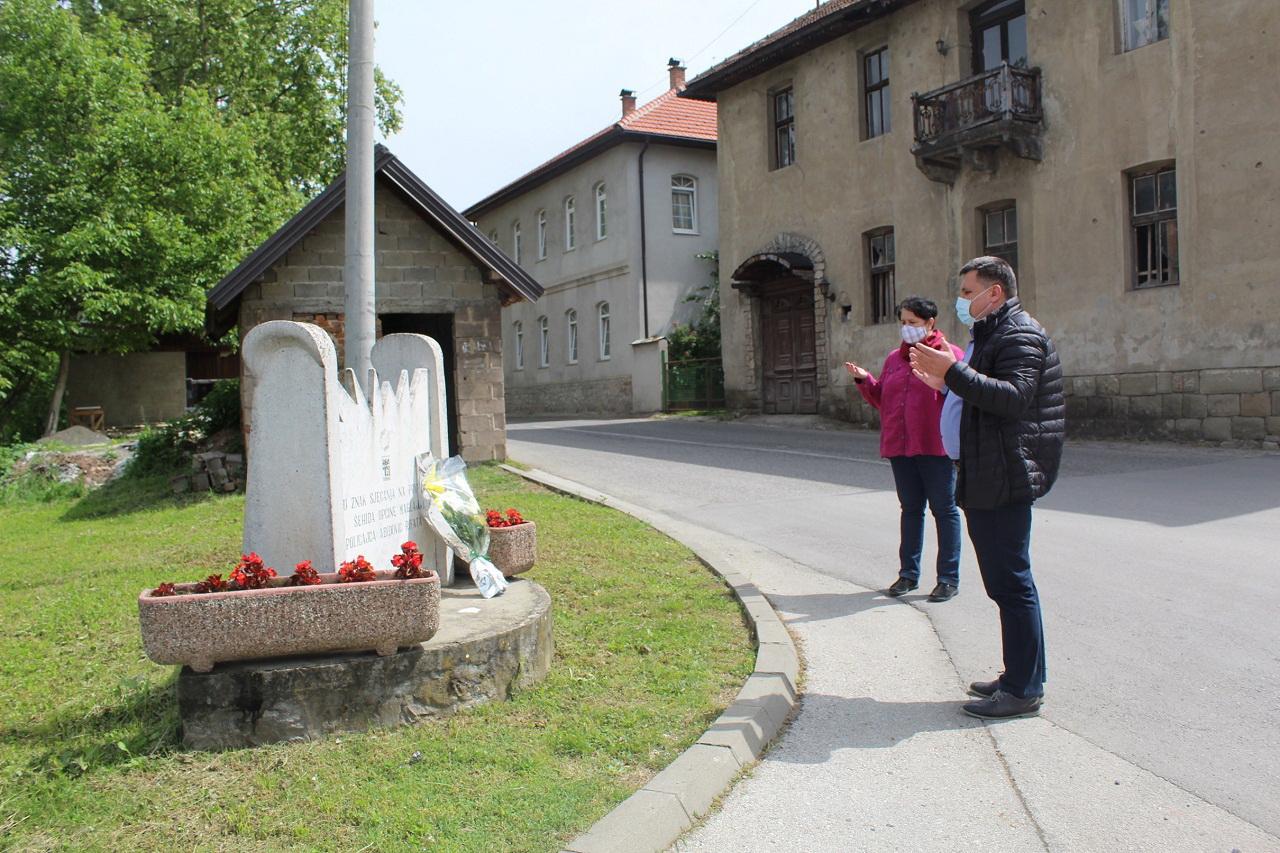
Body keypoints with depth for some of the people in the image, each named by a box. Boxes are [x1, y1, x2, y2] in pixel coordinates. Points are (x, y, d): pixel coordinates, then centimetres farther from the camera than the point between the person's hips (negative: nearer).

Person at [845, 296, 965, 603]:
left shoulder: (949, 354, -4)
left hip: (935, 447, -6)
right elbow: (881, 399, 18)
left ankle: (949, 578, 11)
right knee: (910, 508, 15)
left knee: (944, 509, 2)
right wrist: (863, 380, 4)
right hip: (900, 447, 6)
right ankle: (909, 573, 25)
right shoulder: (894, 358, 14)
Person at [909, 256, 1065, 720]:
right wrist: (945, 384, 15)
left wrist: (954, 372, -27)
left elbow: (1014, 397, -27)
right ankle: (1017, 676, 25)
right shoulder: (993, 335, 22)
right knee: (1004, 582, 15)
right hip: (986, 482, 11)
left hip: (1004, 482, -11)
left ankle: (1024, 689, 2)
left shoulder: (1020, 336, -11)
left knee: (1012, 583, -6)